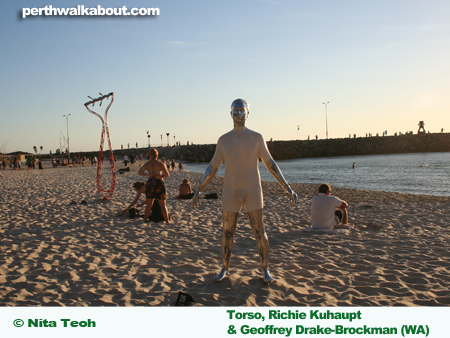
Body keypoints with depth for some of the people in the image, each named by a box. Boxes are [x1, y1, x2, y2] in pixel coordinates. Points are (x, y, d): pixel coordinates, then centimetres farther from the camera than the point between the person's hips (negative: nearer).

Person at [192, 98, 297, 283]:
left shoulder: (256, 138, -2)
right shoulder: (223, 140, 3)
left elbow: (271, 164, 0)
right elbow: (212, 168, 7)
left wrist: (287, 188, -5)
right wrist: (198, 190, 3)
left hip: (252, 190, -1)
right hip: (230, 192, 2)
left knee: (259, 231, 0)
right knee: (228, 231, 8)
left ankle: (265, 270, 15)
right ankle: (225, 268, 24)